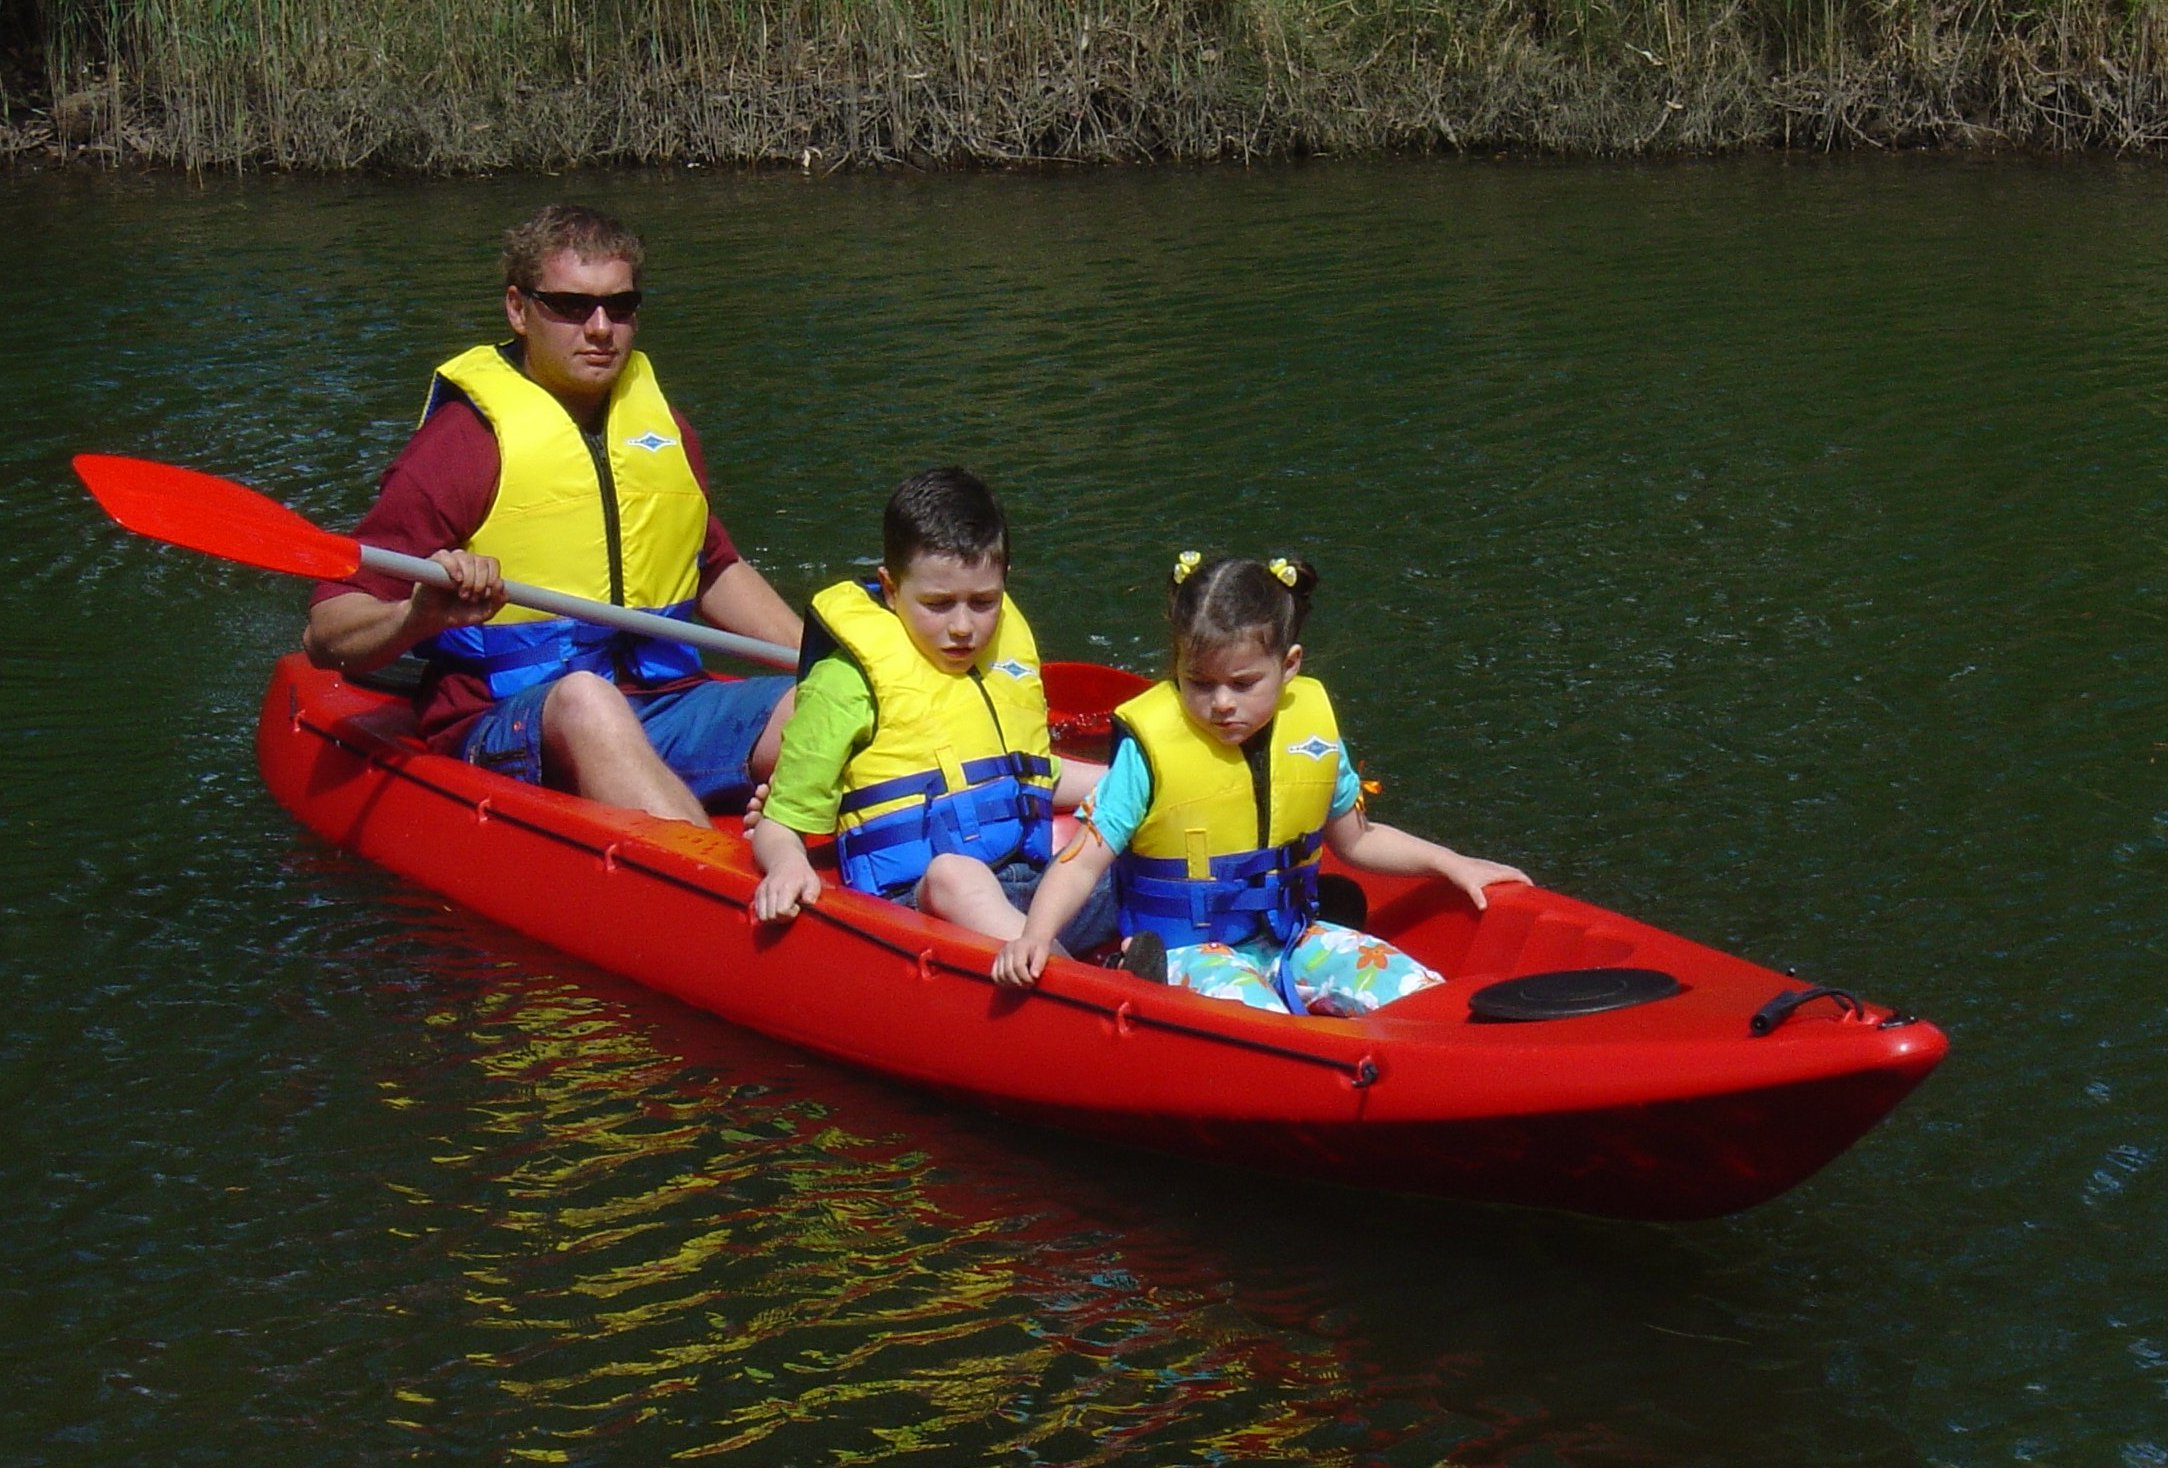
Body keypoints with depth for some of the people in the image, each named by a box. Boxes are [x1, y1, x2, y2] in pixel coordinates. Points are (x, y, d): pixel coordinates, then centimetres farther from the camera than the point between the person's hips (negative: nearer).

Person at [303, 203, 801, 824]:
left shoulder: (660, 424, 16)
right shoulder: (462, 443, -2)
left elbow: (717, 571, 33)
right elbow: (325, 634, -5)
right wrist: (422, 615, -26)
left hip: (663, 704, 6)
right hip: (508, 737, -6)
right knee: (583, 699, -39)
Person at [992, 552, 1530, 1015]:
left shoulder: (1312, 726, 2)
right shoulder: (1149, 747, -13)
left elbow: (1355, 840, 19)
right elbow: (1085, 859, -15)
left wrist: (1448, 863, 16)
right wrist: (1035, 936, -31)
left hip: (1290, 935, 5)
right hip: (1190, 947, -5)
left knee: (1418, 990, -13)